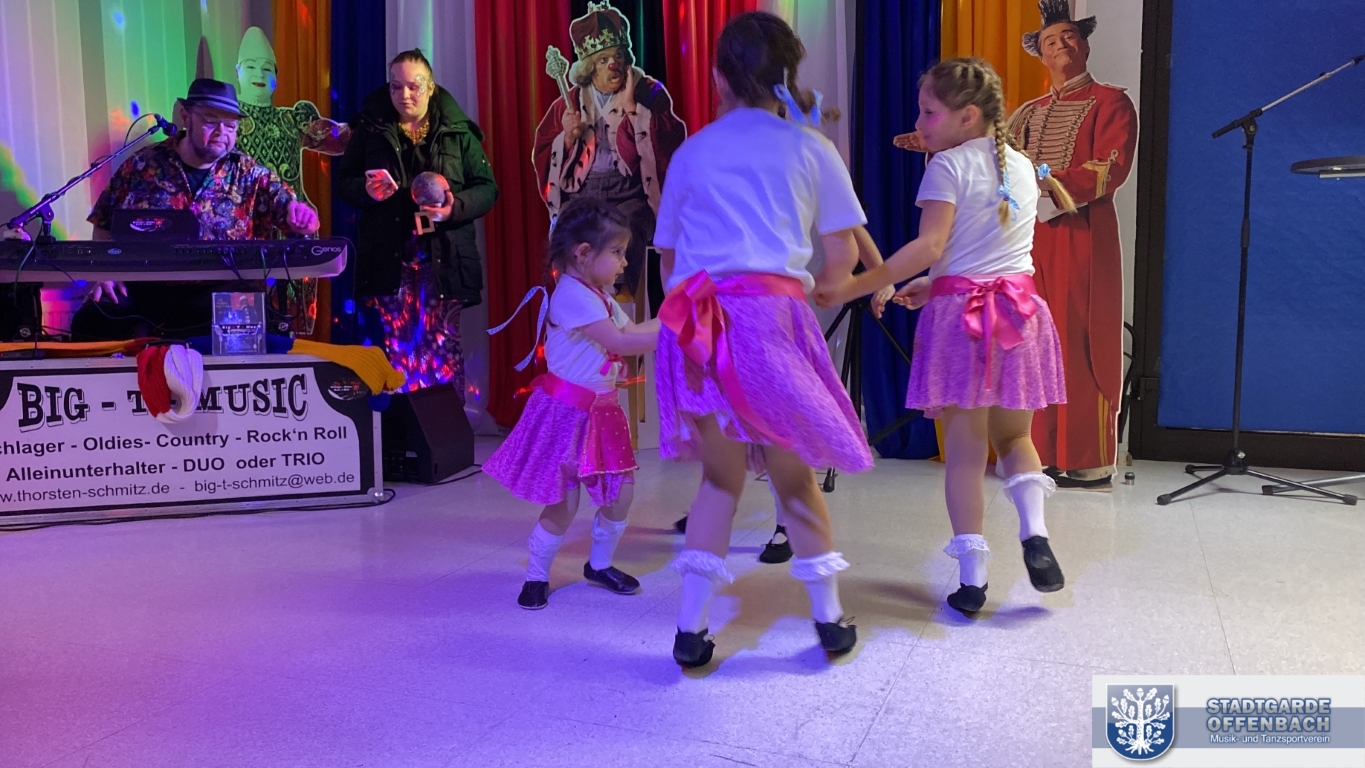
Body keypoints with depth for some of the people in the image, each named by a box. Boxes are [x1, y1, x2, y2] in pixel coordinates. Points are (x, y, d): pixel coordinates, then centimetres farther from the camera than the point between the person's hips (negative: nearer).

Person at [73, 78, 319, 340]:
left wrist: (298, 213, -28)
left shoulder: (250, 175, 6)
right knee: (92, 323, -26)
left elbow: (288, 206, -4)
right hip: (143, 289, 1)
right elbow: (105, 224, 15)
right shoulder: (143, 164, 8)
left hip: (219, 294, -1)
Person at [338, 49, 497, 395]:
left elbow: (486, 188, 3)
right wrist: (366, 190, -10)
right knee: (395, 347, 4)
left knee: (442, 346, 0)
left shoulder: (458, 131, 4)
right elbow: (344, 181, 13)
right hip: (387, 260, 1)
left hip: (443, 259, -1)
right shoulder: (370, 128, 8)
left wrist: (455, 208, -17)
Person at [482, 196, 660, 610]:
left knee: (620, 491, 8)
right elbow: (619, 343, -25)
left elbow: (632, 331, 11)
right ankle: (536, 576, 16)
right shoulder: (572, 294, -19)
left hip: (601, 410, 9)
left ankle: (600, 564, 28)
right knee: (563, 504, -3)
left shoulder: (599, 295, 13)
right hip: (566, 412, -9)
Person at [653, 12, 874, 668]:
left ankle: (690, 631, 12)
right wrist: (812, 287, 28)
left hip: (695, 320, 2)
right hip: (772, 313, -2)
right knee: (793, 473, 12)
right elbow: (843, 255, 10)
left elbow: (668, 253, 20)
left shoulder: (691, 152, 19)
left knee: (720, 476, 15)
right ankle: (829, 620, 22)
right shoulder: (810, 147, 12)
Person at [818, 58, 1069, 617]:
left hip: (961, 315, -5)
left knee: (964, 450, 2)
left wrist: (851, 289, -20)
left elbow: (929, 246, -19)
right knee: (1013, 436, 20)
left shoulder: (948, 166, -6)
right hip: (1019, 308, 6)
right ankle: (1034, 530, -3)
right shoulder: (1022, 167, 15)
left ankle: (971, 577, 6)